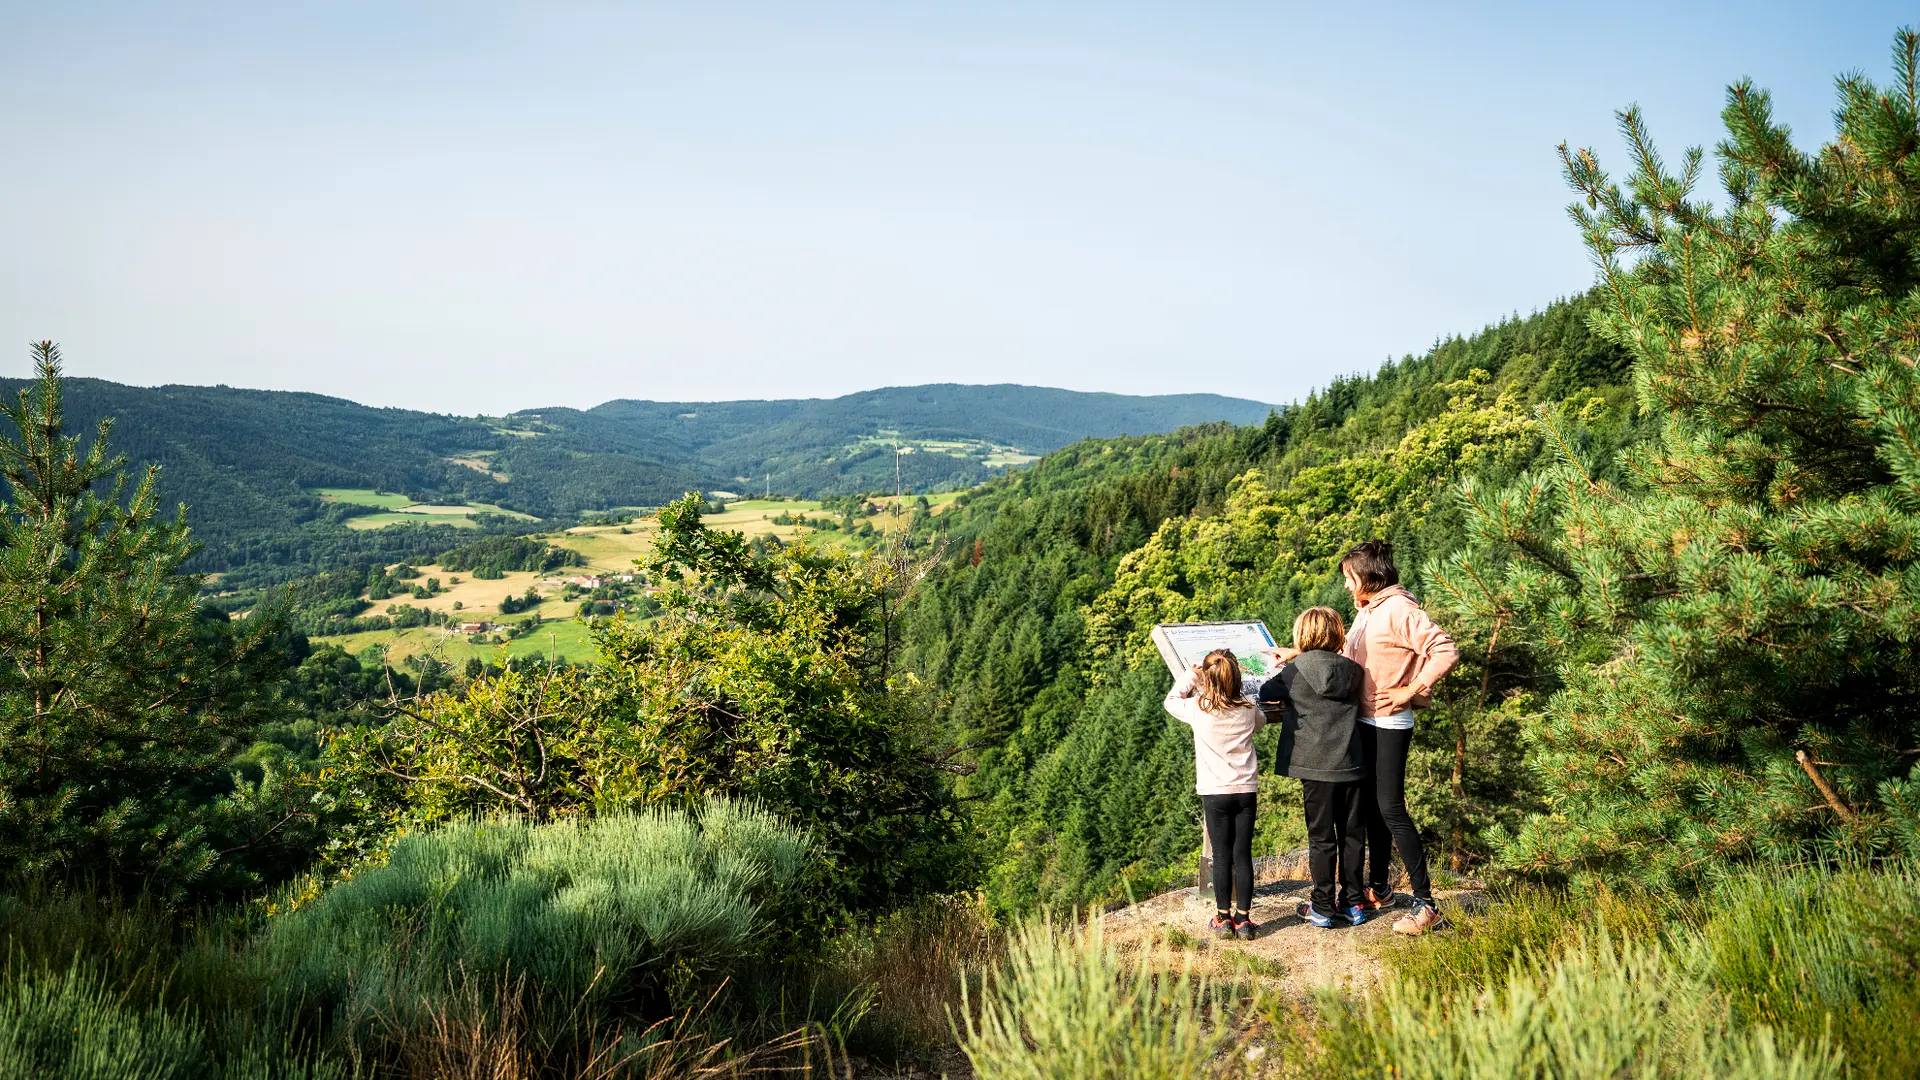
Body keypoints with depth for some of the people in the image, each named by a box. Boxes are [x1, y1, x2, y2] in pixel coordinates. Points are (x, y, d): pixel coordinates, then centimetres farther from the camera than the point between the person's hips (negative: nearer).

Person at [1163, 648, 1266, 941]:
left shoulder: (1199, 709, -10)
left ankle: (1224, 918, 12)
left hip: (1215, 793, -2)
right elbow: (1261, 721, 24)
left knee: (1222, 857, 5)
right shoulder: (1248, 709, -1)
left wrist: (1190, 675, 17)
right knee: (1243, 856, 5)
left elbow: (1171, 701, 10)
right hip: (1246, 790, 2)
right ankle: (1244, 919, 9)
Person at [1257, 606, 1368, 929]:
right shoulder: (1352, 672, 3)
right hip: (1351, 766, 3)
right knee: (1352, 835, 12)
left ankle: (1322, 908, 9)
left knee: (1321, 838, 4)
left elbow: (1266, 693, 5)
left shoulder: (1296, 671, -8)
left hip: (1317, 769, -3)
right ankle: (1352, 903, 19)